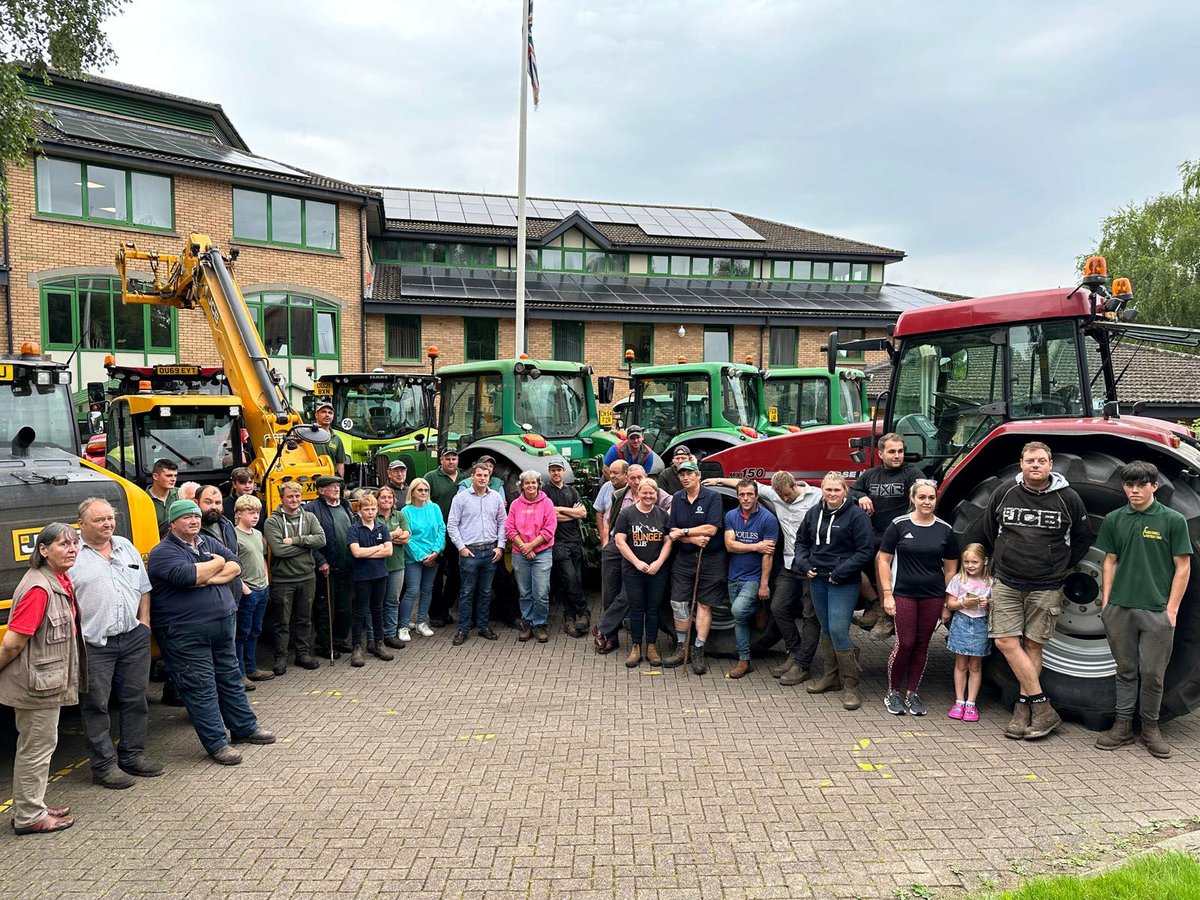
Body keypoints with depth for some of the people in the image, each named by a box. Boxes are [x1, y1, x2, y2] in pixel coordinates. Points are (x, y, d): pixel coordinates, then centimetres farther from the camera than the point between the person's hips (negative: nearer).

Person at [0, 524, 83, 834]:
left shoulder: (62, 582, 5)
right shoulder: (38, 589, -25)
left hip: (48, 682, 10)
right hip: (35, 685, -10)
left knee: (36, 745, 20)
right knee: (36, 747, 3)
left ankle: (32, 809, 33)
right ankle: (29, 817, 17)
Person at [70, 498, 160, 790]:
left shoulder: (126, 547, 12)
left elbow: (143, 587, 18)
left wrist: (144, 621, 9)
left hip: (134, 638, 5)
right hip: (94, 645, -5)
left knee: (135, 699, 12)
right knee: (96, 706, 3)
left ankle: (132, 756, 25)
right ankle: (104, 765, 13)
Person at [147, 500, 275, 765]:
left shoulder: (209, 543, 11)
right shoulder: (163, 552, -10)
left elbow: (235, 566, 0)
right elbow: (189, 576, -27)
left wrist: (208, 577, -17)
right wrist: (217, 562, -10)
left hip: (222, 625, 7)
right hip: (185, 633, -7)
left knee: (230, 678, 17)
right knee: (201, 687, -1)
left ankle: (244, 727, 30)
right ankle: (217, 743, 7)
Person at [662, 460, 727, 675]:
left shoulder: (712, 497, -7)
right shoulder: (677, 499, 6)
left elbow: (711, 529, -16)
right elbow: (673, 532, 3)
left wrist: (683, 532, -10)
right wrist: (693, 538, -15)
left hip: (710, 559, -4)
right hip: (684, 559, 4)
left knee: (704, 605, 1)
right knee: (678, 603, 2)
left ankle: (698, 651, 7)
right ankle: (682, 648, 15)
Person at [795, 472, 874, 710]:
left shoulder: (856, 515, -9)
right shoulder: (814, 513, 8)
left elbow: (865, 551, -11)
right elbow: (801, 541, 19)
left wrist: (840, 572, -16)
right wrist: (804, 564, 2)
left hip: (843, 583, -6)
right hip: (817, 579, 6)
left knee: (838, 630, -12)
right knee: (826, 630, 15)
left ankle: (850, 686, 0)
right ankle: (829, 677, 28)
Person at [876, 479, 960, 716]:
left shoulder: (945, 530, 4)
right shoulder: (899, 525, -4)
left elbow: (950, 568, 10)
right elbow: (883, 560, -2)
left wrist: (948, 601, 6)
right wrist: (887, 594, -7)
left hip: (933, 596, 3)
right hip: (904, 594, -3)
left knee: (922, 644, 8)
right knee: (905, 643, -5)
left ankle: (912, 693, 21)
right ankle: (893, 692, 12)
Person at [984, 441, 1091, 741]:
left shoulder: (1067, 498, -2)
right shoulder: (1004, 493, 1)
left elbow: (1082, 538, 13)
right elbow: (989, 529, 18)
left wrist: (1060, 567, 13)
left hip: (1046, 587, -1)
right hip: (1007, 582, 1)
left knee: (1032, 645, 3)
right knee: (1006, 641, -7)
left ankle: (1024, 707, 12)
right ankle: (1042, 709, 0)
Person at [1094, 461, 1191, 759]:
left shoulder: (1173, 520, -3)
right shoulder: (1114, 520, 6)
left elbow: (1183, 567, -1)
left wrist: (1172, 608, -6)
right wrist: (1106, 601, 5)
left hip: (1157, 611, -2)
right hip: (1119, 610, 3)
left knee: (1152, 673, 4)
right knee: (1126, 670, 11)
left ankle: (1150, 727, 20)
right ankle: (1123, 725, 19)